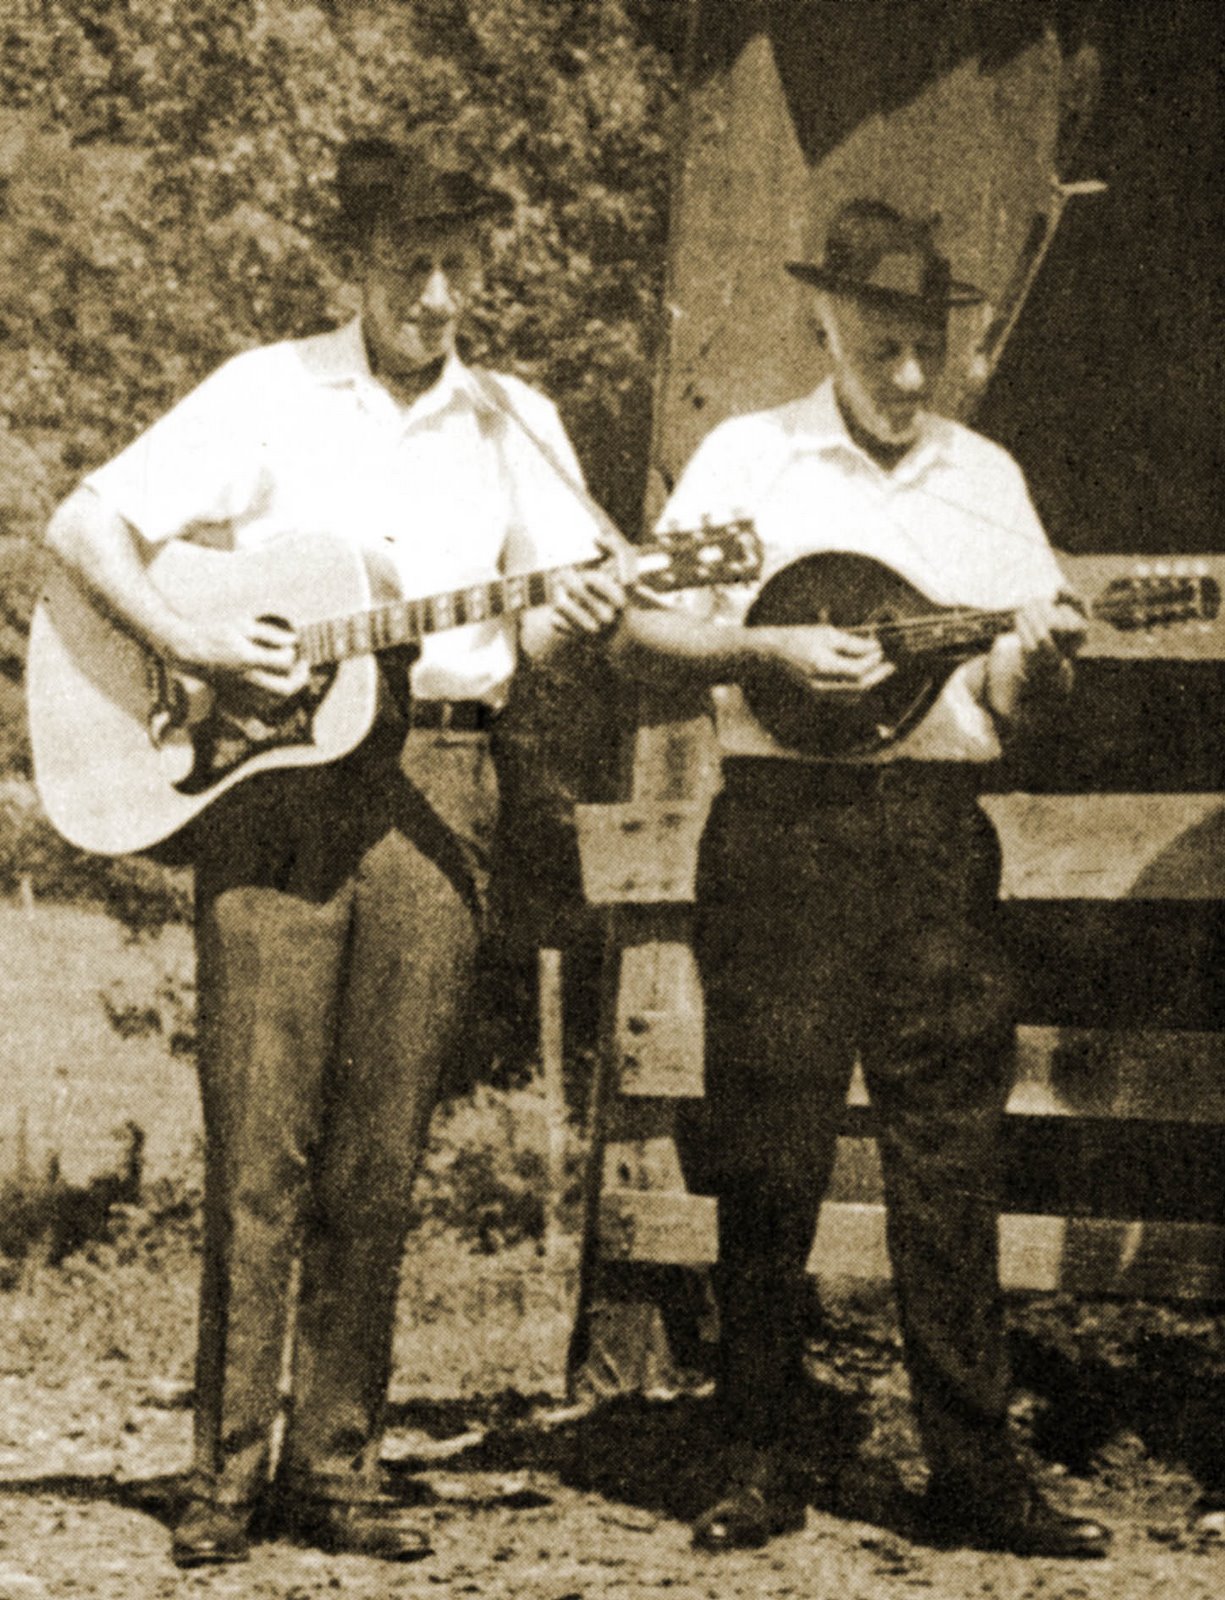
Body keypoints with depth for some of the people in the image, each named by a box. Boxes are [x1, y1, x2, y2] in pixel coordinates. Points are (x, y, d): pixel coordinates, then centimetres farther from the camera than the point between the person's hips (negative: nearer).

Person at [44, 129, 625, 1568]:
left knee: (380, 1151, 2)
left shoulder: (511, 424, 13)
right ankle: (230, 1467, -1)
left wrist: (570, 619, -13)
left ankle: (334, 1462, 8)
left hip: (435, 783, 2)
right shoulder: (267, 395, 5)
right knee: (258, 1139, -5)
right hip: (271, 768, -2)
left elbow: (530, 632, 10)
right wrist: (187, 639, -14)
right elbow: (83, 524, 1)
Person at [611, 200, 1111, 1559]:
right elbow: (638, 634, 2)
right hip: (783, 824, -2)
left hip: (939, 830, 2)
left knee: (949, 1154, 0)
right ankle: (761, 1464, 6)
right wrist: (770, 652, -13)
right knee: (770, 1153, -2)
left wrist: (1043, 661, -8)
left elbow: (1018, 702, 14)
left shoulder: (985, 478, 14)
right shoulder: (749, 457, 5)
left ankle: (973, 1469, 3)